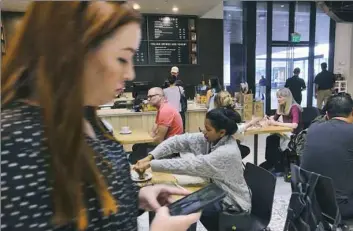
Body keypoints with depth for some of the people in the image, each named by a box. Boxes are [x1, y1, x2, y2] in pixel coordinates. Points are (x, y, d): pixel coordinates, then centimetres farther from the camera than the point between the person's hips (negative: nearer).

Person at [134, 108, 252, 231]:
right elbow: (178, 141, -13)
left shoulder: (227, 152, -32)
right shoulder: (209, 138, -10)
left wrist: (150, 164, -33)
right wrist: (150, 157, -24)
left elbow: (189, 165, -36)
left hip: (233, 203, -7)